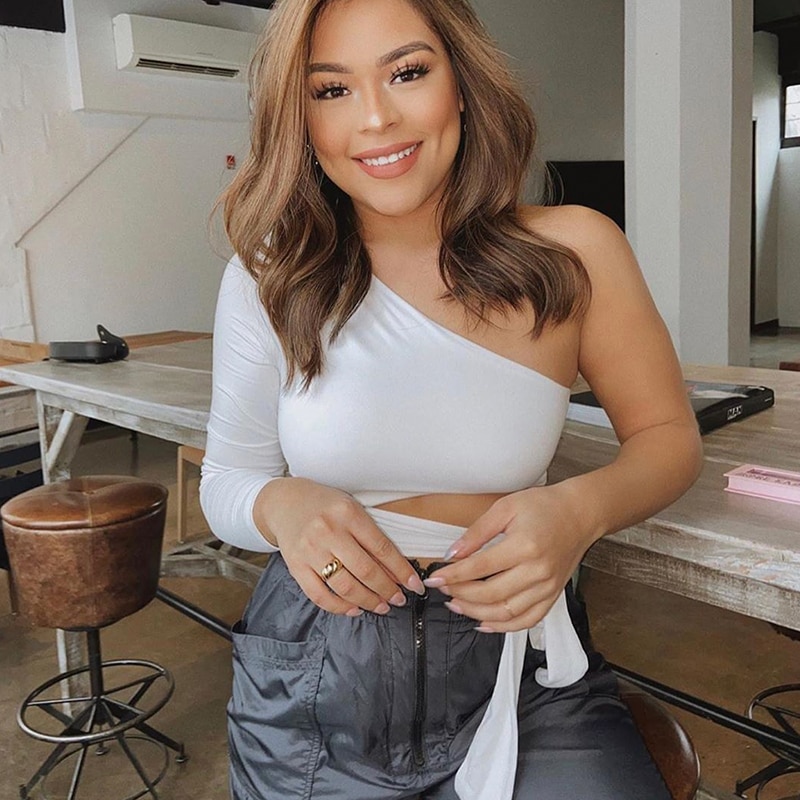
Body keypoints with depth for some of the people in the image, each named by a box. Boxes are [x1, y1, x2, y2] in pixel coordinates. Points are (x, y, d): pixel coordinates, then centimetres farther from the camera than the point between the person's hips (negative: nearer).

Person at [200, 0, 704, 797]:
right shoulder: (269, 278, -7)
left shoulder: (573, 252, -10)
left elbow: (667, 434, 1)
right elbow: (226, 478, 1)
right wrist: (281, 506, -23)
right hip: (313, 670, 1)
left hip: (515, 656, 0)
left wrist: (583, 508, -21)